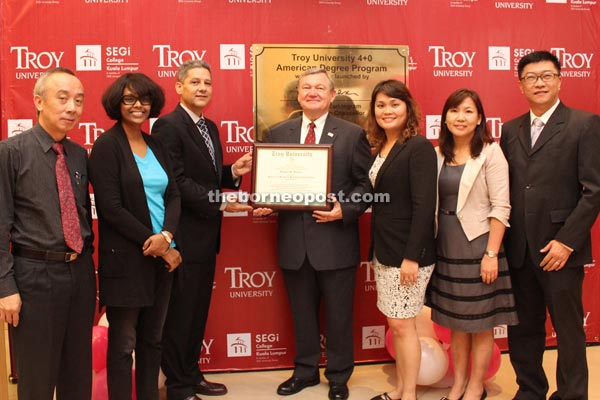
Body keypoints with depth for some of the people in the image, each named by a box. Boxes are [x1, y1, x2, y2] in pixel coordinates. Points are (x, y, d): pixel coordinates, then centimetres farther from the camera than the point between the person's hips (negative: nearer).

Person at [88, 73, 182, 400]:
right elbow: (111, 207, -15)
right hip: (125, 258, -6)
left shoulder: (156, 146, 11)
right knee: (123, 342, 4)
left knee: (152, 337, 14)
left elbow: (173, 195, 6)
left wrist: (166, 235, -13)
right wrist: (154, 244, -13)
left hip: (161, 254, 6)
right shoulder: (106, 145, -7)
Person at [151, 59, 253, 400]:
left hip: (206, 235, 9)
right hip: (183, 236, -9)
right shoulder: (168, 126, -13)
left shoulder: (210, 127, 14)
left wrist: (234, 171, -1)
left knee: (199, 310, 18)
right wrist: (220, 203, -23)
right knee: (179, 312, 4)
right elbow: (178, 181, -21)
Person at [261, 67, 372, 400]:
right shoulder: (277, 133, 7)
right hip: (293, 240, 3)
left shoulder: (352, 134, -1)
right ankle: (305, 371, 36)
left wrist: (344, 210, -18)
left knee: (338, 315, 11)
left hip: (336, 240, -2)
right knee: (301, 313, 17)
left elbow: (366, 183, -3)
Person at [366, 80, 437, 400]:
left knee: (402, 324, 1)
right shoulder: (379, 148, 11)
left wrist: (412, 256, -21)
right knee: (394, 324, 14)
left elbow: (424, 205, -18)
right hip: (383, 251, 8)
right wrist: (375, 251, 12)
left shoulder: (418, 147, -12)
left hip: (407, 253, -7)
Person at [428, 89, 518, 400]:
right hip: (445, 247, 5)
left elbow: (500, 208, -12)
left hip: (476, 246, -5)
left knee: (480, 323, 8)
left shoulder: (490, 152, -8)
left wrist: (491, 254, -16)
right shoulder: (438, 155, 5)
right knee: (455, 321, 15)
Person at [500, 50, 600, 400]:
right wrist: (501, 241, 2)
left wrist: (566, 241, -14)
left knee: (569, 330, 8)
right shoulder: (510, 129, 11)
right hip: (518, 250, 4)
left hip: (560, 250, -4)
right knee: (523, 329, 14)